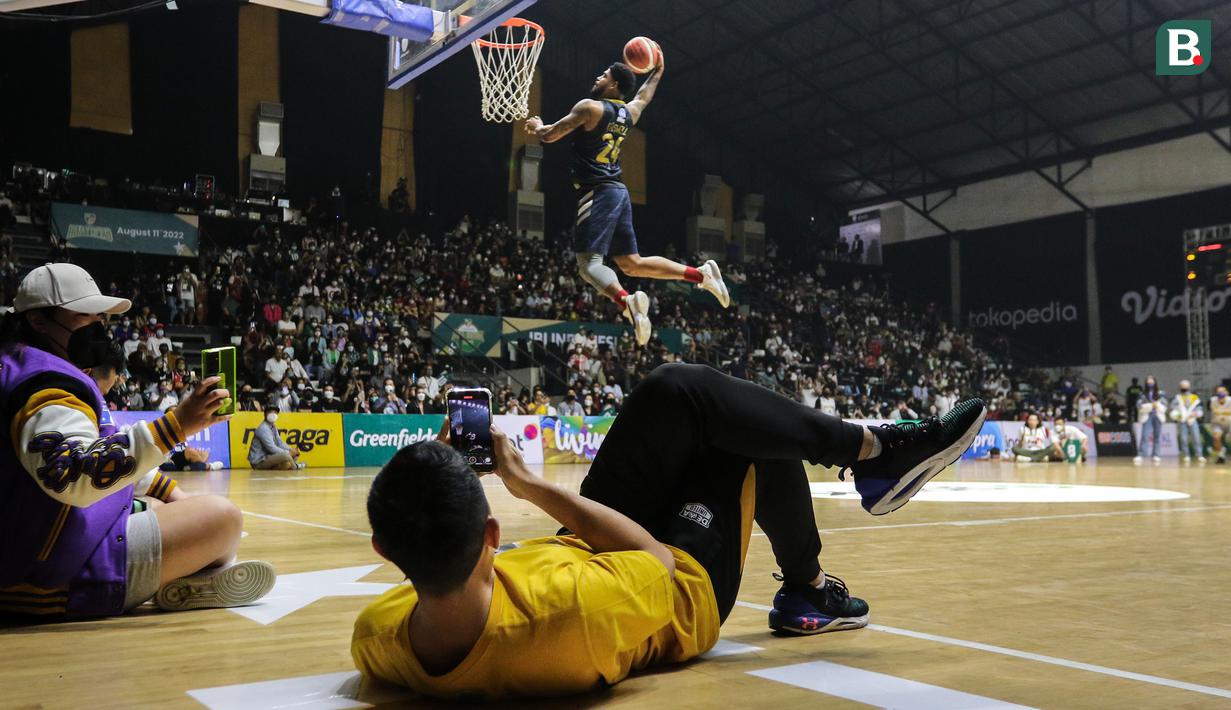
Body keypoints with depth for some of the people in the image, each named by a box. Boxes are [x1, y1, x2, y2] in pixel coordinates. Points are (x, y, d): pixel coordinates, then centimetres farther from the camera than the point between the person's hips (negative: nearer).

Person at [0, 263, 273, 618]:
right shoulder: (45, 386, -20)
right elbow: (76, 479, -37)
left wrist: (172, 494, 18)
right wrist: (176, 424, -40)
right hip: (57, 581, -11)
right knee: (222, 517, -12)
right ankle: (192, 583, 13)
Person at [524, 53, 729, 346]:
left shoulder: (590, 107, -7)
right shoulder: (629, 113, 15)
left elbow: (549, 136, -4)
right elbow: (644, 95, 39)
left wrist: (536, 126, 18)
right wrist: (658, 70, 52)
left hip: (597, 191, -8)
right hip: (618, 191, 8)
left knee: (588, 263, -14)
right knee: (632, 263, 14)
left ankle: (627, 301, -40)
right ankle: (701, 274, 7)